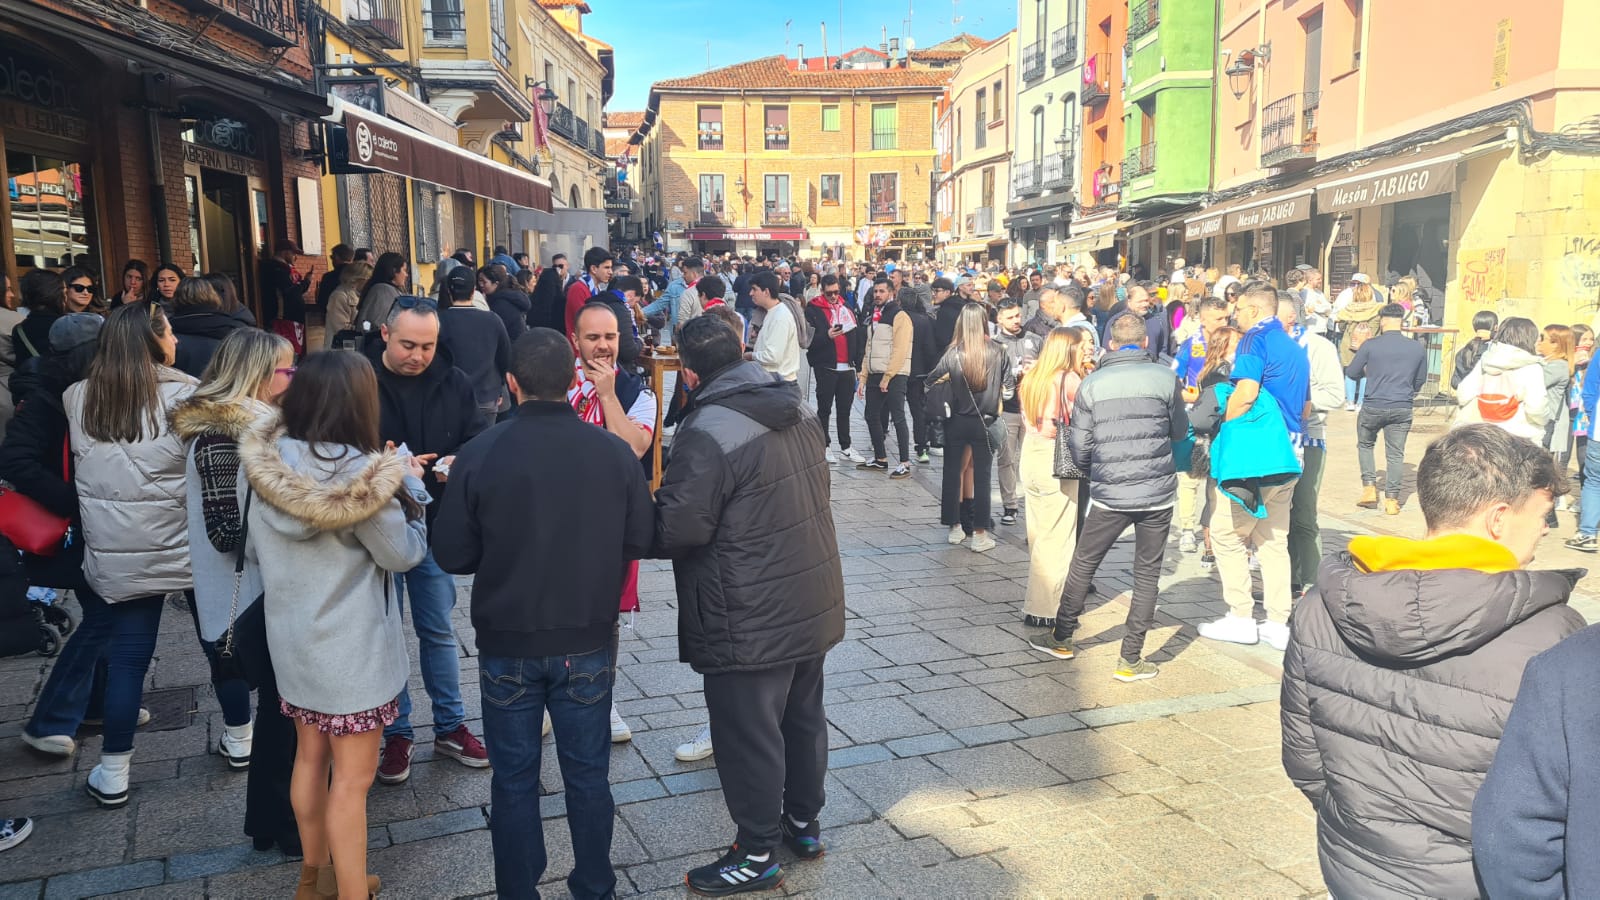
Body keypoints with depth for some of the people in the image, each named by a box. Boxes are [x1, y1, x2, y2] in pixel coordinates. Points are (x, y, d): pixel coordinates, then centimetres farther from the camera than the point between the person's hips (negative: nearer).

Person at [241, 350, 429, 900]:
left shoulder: (265, 466, -7)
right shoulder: (362, 477, -25)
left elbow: (254, 552, 6)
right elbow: (405, 553, -11)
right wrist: (411, 487, 0)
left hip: (290, 637, 7)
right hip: (352, 646, -6)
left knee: (310, 756, 22)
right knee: (352, 777, 6)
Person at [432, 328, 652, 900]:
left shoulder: (478, 455, -14)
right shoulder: (615, 452, -12)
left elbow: (451, 555, -7)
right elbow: (640, 539, -3)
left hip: (507, 643, -1)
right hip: (589, 641, 1)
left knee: (514, 779, 14)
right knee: (587, 773, 16)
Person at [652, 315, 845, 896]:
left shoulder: (708, 434, -22)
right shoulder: (797, 416, 5)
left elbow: (677, 529, -23)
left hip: (751, 623, -8)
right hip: (813, 604, 9)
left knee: (747, 735, 6)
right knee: (802, 715, 22)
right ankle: (804, 821, 39)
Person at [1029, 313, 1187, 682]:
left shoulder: (1092, 384, -2)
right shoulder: (1166, 378, -4)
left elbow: (1079, 447, 1)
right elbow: (1180, 431, 9)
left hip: (1109, 495, 0)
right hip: (1158, 492, 0)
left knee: (1083, 565, 15)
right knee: (1147, 574, 8)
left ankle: (1061, 638, 27)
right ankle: (1130, 659, 11)